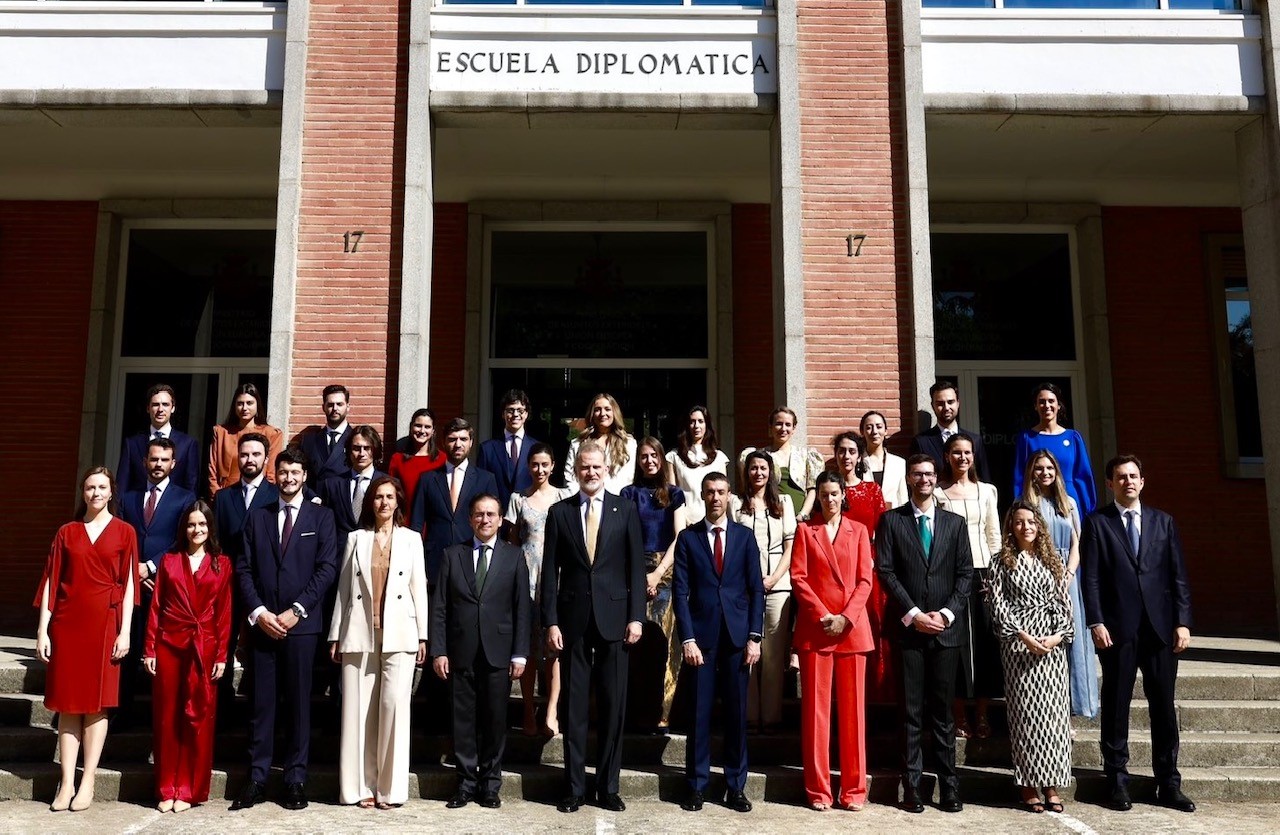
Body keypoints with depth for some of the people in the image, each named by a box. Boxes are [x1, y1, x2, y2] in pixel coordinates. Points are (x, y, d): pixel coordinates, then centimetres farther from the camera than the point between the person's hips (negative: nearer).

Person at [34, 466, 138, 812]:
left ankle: (88, 781, 6)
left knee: (97, 702, 1)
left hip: (104, 624, -2)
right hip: (67, 623, 2)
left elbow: (129, 585, 0)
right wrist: (43, 631, 1)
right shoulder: (67, 532, 9)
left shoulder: (124, 533, 4)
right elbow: (51, 582, 6)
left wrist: (125, 632, -6)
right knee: (68, 704, 3)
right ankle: (67, 781, 7)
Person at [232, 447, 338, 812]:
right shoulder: (257, 517, 14)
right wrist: (258, 612, -6)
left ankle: (296, 779, 8)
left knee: (298, 702, 2)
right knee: (261, 703, 4)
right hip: (262, 622, 2)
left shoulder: (321, 516, 7)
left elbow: (327, 568, -2)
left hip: (301, 623, -2)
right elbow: (244, 569, 8)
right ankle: (256, 779, 10)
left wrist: (296, 610, -9)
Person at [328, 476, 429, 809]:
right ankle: (363, 787, 9)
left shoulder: (411, 539, 10)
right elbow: (343, 588, 10)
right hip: (360, 634, 1)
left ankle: (390, 788, -1)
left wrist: (423, 636, 1)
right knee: (360, 708, 1)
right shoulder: (356, 538, 11)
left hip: (399, 635, -1)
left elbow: (419, 588, 7)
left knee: (394, 703, -9)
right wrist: (335, 636, 5)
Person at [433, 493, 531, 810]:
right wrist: (438, 651, -3)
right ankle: (466, 782, 17)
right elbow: (439, 607, 5)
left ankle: (490, 784, 17)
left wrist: (520, 654, -3)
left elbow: (522, 609, 3)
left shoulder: (514, 556, 6)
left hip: (498, 651, 0)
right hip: (461, 652, 1)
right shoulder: (452, 555, 8)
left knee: (495, 719, 5)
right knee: (463, 719, 5)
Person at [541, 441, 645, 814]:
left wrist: (636, 616, -5)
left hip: (613, 617, 0)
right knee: (573, 706, 6)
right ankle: (574, 787, 16)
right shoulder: (559, 512, 5)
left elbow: (636, 566, 3)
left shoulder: (625, 510, 4)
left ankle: (608, 787, 17)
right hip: (574, 618, 0)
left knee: (613, 706, 6)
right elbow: (550, 571, 3)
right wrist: (551, 621, -3)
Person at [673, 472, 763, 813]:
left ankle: (736, 787, 16)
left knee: (736, 713, 6)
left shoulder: (745, 536, 7)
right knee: (699, 713, 3)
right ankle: (697, 786, 13)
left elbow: (756, 589, 5)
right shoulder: (687, 538, 4)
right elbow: (680, 591, 0)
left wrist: (754, 637, -3)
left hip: (737, 636, 1)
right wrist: (687, 638, -8)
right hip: (701, 636, -1)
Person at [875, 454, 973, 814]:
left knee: (944, 711, 6)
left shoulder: (954, 523, 11)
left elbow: (965, 574, 7)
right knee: (912, 711, 2)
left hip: (946, 628, 2)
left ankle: (949, 787, 11)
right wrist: (913, 614, -9)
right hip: (908, 627, -2)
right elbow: (886, 571, -2)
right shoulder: (891, 520, 4)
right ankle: (912, 786, 7)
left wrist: (946, 613, -5)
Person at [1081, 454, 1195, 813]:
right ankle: (1118, 781, 13)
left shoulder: (1163, 521, 12)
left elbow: (1179, 575, 9)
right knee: (1116, 706, 4)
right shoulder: (1097, 522, 3)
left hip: (1161, 628, 3)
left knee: (1164, 706, 7)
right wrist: (1096, 623, -10)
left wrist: (1183, 622, 0)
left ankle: (1168, 784, 17)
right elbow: (1091, 578, -2)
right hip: (1118, 628, -2)